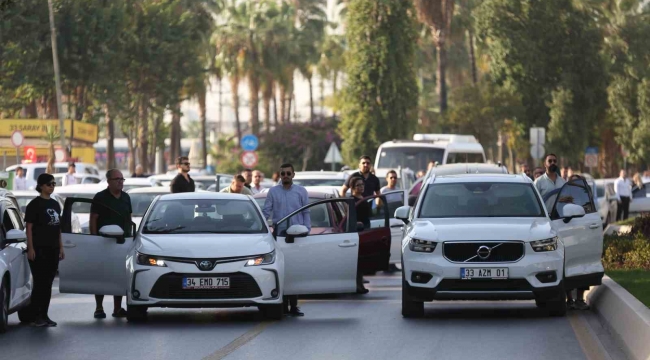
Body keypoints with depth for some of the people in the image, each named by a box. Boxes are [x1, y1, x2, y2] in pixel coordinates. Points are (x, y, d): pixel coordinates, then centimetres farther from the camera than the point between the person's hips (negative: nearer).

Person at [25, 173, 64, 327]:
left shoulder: (55, 204, 15)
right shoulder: (35, 204, -5)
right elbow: (29, 227, -9)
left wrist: (61, 247, 16)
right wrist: (30, 248, -16)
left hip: (52, 250, 7)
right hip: (39, 249, -7)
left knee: (48, 284, 7)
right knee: (39, 283, -7)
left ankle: (44, 315, 11)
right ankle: (37, 316, -5)